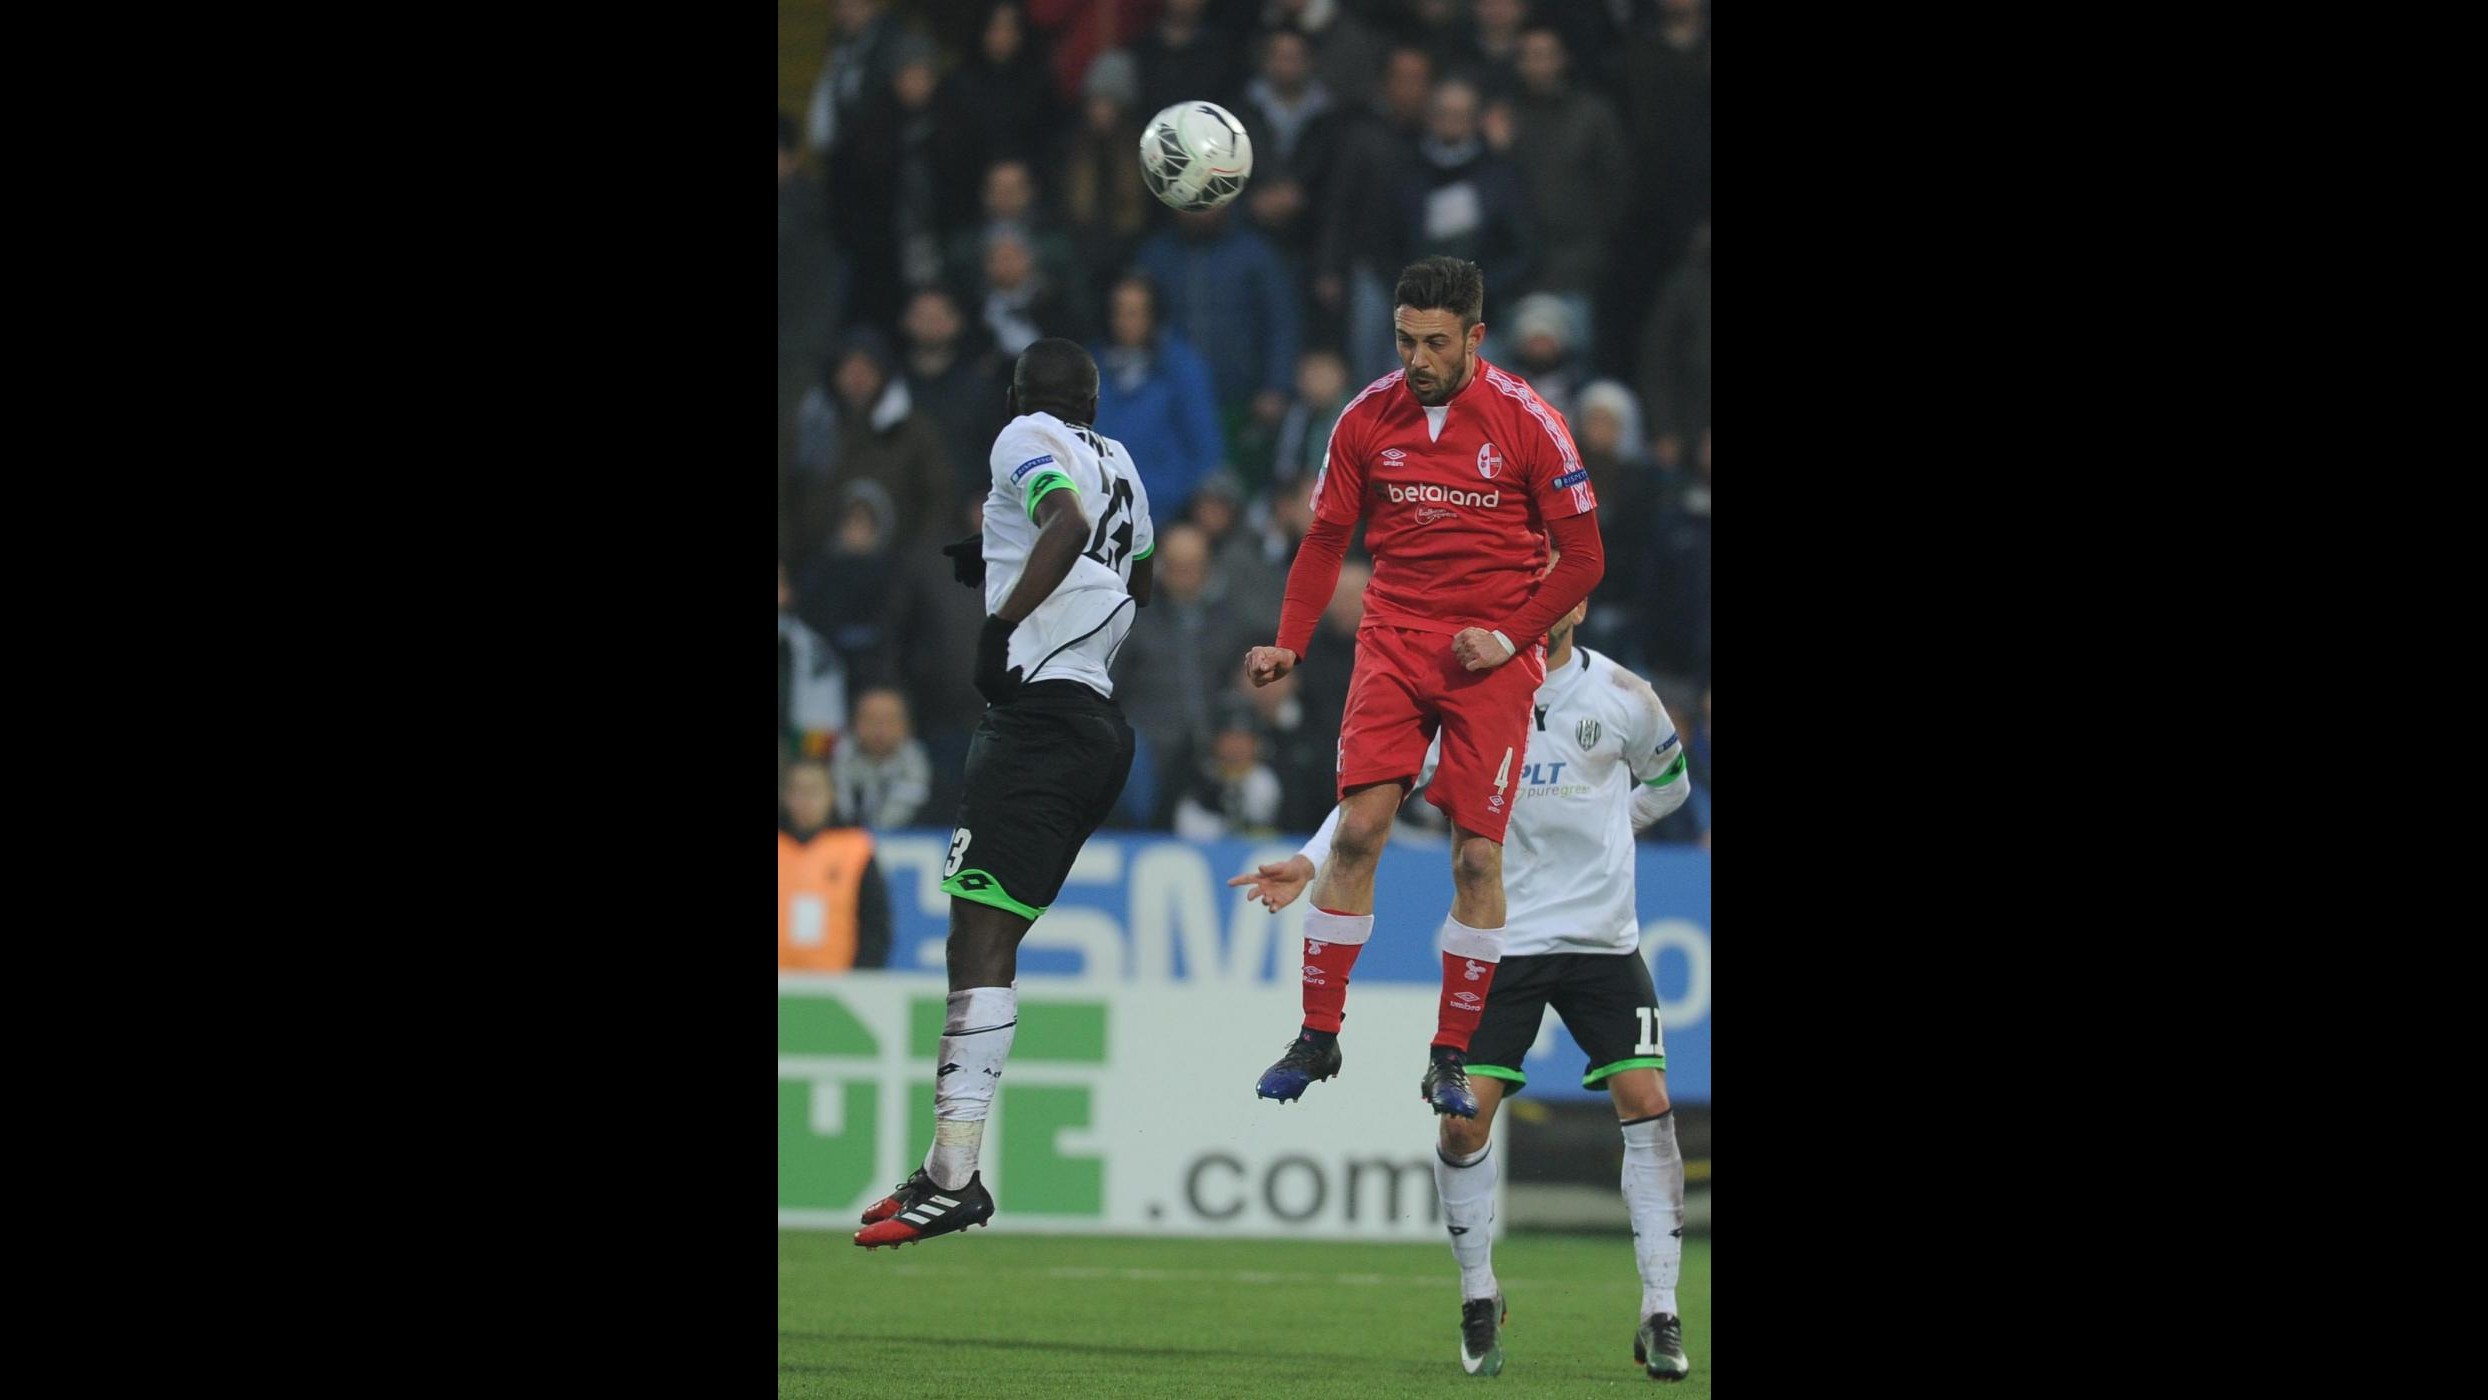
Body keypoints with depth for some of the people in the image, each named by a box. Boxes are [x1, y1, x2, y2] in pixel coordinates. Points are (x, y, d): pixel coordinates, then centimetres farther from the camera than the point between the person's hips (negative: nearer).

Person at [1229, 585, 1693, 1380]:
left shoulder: (1622, 697, 0)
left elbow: (1668, 780, 19)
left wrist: (1600, 830, 7)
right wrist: (1312, 861, -13)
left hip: (1603, 941, 1)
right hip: (1497, 946, -1)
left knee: (1646, 1100, -10)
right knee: (1464, 1118, -9)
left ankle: (1660, 1315, -1)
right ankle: (1478, 1299, 13)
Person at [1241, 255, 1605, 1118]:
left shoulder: (1525, 423, -7)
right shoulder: (1367, 419, 0)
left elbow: (1582, 558, -2)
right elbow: (1326, 538, 8)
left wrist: (1509, 636, -11)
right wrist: (1289, 644, -4)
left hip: (1492, 658, -2)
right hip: (1393, 642, 2)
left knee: (1478, 855, -4)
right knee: (1357, 831, -8)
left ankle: (1452, 1057, 5)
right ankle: (1317, 1037, 2)